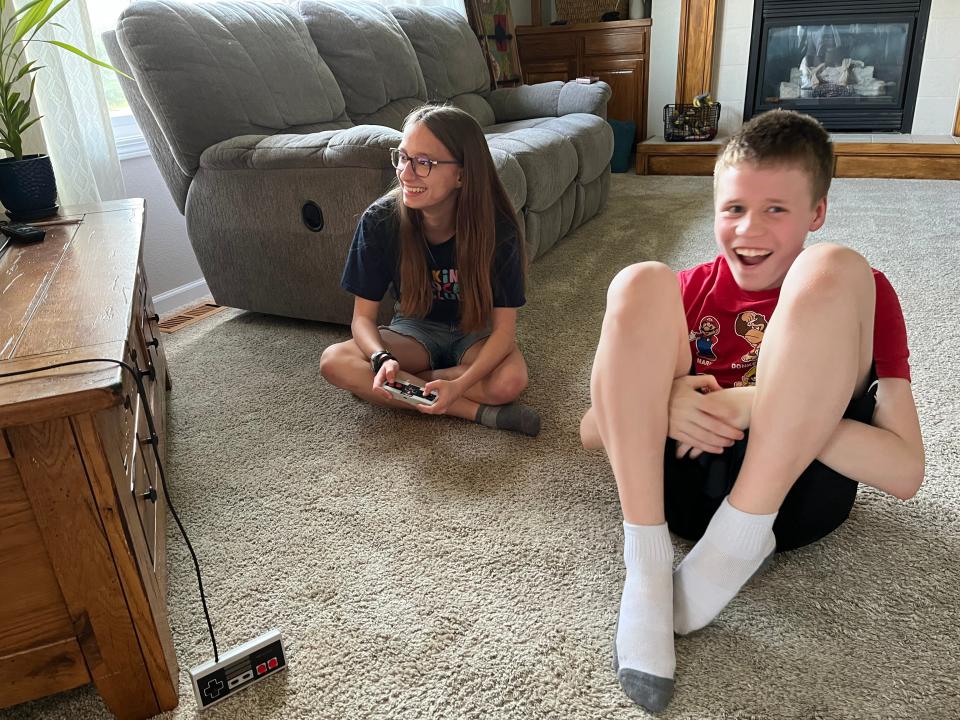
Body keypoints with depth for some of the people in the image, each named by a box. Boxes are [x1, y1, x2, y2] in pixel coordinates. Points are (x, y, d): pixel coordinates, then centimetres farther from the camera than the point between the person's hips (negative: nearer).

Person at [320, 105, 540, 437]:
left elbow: (504, 329, -23)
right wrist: (382, 358, -35)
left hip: (476, 331, -2)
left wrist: (458, 385, -40)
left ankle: (405, 383, -11)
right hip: (416, 329, 3)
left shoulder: (496, 227, -24)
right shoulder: (379, 220, -20)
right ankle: (478, 411, -25)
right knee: (333, 361, -25)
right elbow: (363, 316, -13)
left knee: (510, 380, -35)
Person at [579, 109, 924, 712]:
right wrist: (659, 406, -16)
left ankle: (735, 545, -20)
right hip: (683, 479, 3)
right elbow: (593, 433, 7)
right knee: (640, 283, -15)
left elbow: (905, 474, -6)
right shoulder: (689, 290, 14)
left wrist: (760, 403, -17)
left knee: (829, 270, -17)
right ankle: (647, 565, -23)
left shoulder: (862, 292, 8)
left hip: (797, 490, -2)